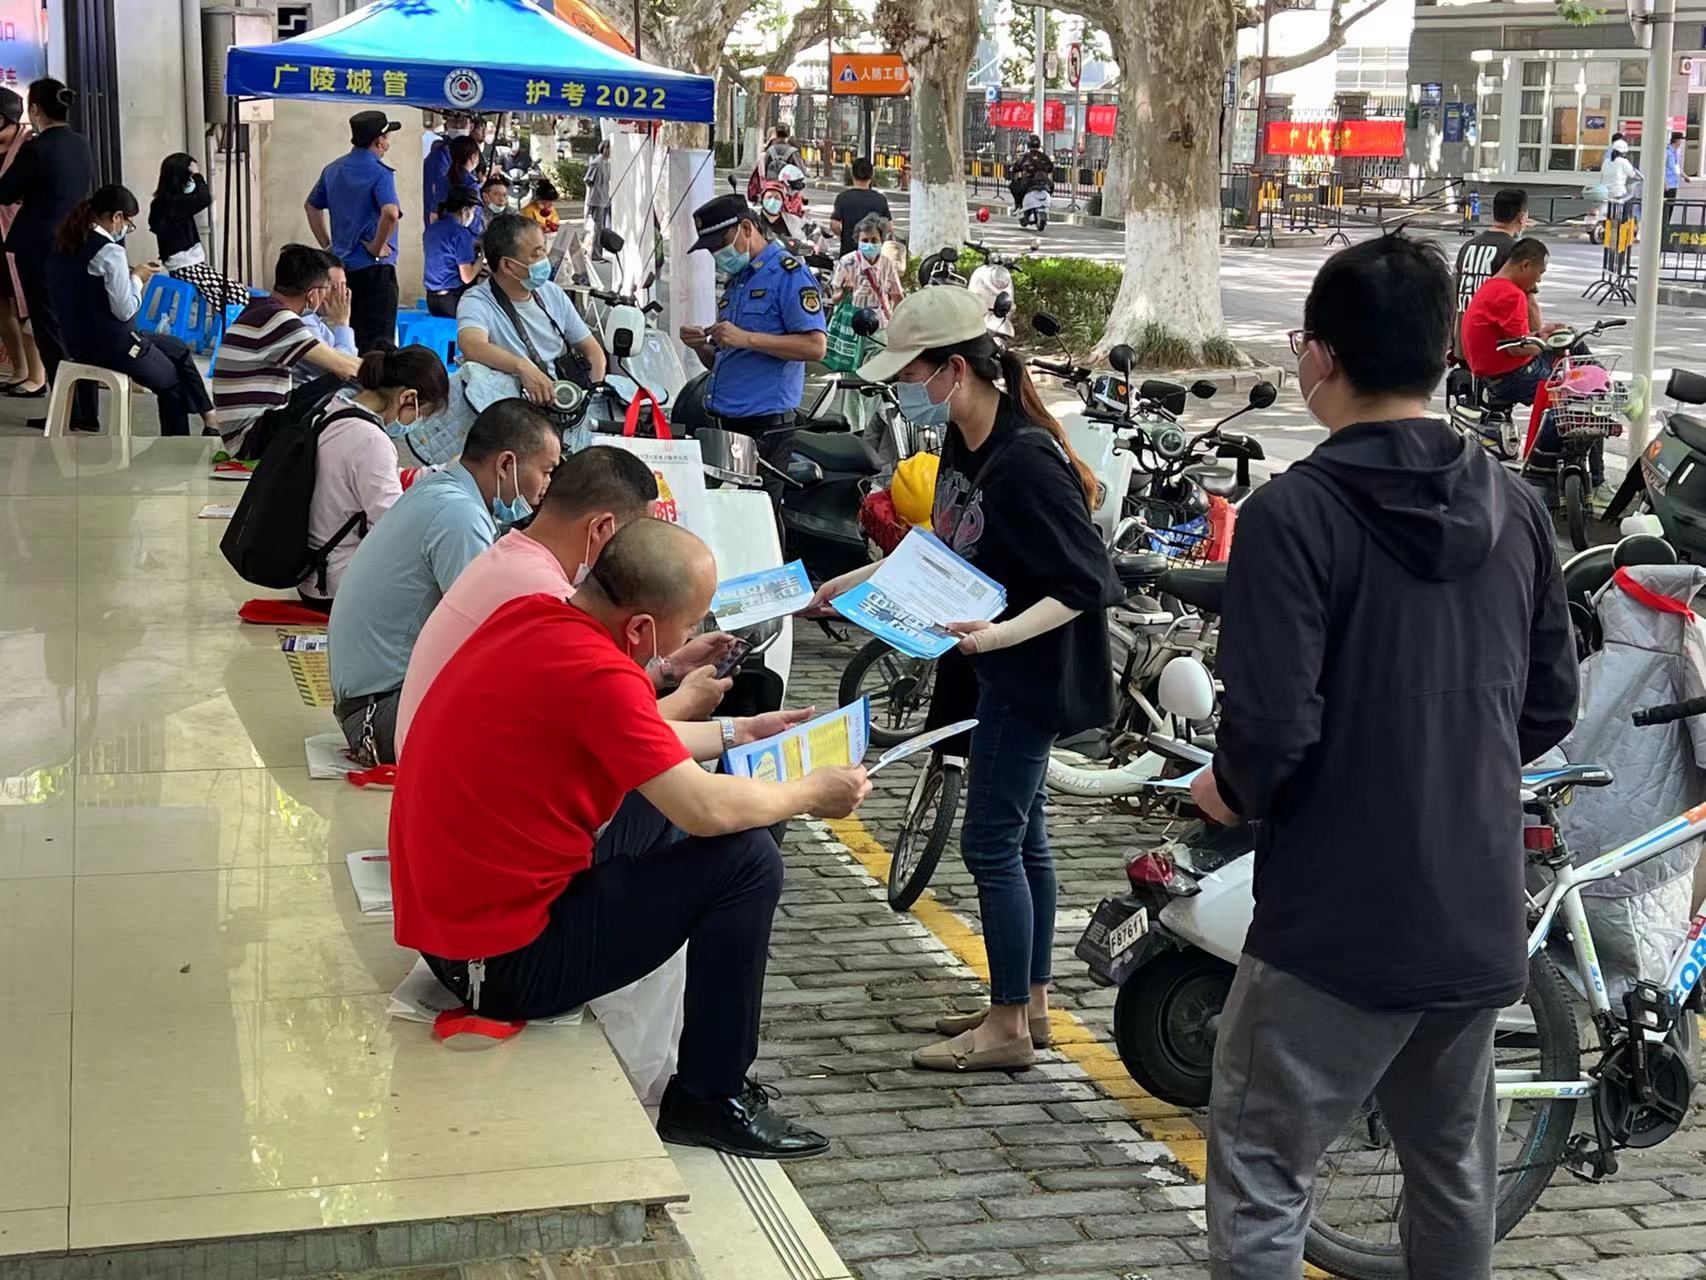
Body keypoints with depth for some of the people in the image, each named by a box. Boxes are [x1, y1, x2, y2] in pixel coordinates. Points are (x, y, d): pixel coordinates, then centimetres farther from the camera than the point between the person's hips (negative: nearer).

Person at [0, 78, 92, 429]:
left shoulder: (35, 149, -16)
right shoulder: (81, 145, 6)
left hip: (40, 249, -7)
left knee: (49, 330, 0)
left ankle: (66, 412, 0)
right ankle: (85, 412, 15)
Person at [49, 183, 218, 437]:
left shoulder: (66, 243, 4)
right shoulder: (110, 252, -23)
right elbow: (125, 310, -21)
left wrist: (129, 274, 6)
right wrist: (137, 278, -5)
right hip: (111, 345, -9)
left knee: (180, 350, 20)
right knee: (172, 382, 15)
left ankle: (210, 423, 19)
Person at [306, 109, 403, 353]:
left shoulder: (333, 169, 10)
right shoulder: (379, 173, -14)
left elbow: (312, 206, 22)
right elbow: (391, 213, -30)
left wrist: (327, 245, 20)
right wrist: (377, 248, -17)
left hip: (341, 266, 7)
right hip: (374, 269, -7)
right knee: (377, 342, -4)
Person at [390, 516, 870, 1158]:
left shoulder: (528, 616, 2)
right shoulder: (596, 672, -25)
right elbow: (705, 809, -21)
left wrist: (736, 732, 25)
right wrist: (812, 792, -3)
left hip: (445, 916, 10)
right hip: (508, 962, -10)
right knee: (747, 859, -6)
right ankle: (711, 1100, 7)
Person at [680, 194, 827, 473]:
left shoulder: (789, 273, -6)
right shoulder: (735, 281, 22)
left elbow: (815, 346, -17)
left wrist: (746, 339, -20)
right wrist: (700, 346, 3)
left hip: (764, 426, -8)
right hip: (721, 423, 8)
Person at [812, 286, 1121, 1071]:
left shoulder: (1026, 462, -25)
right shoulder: (963, 443, 3)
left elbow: (1086, 584, -24)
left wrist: (998, 635, -35)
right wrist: (853, 581, 15)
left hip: (1034, 672, -9)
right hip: (999, 665, 9)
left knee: (991, 842, -3)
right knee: (1021, 835, 17)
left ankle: (1007, 1029, 8)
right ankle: (1030, 1001, 29)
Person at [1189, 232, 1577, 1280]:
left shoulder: (1295, 513, -16)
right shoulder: (1515, 507, 3)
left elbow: (1272, 729, -20)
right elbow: (1551, 704, 9)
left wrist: (1233, 791, 1)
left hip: (1341, 918, -6)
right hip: (1483, 917, 6)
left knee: (1263, 1181, 3)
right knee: (1458, 1176, 20)